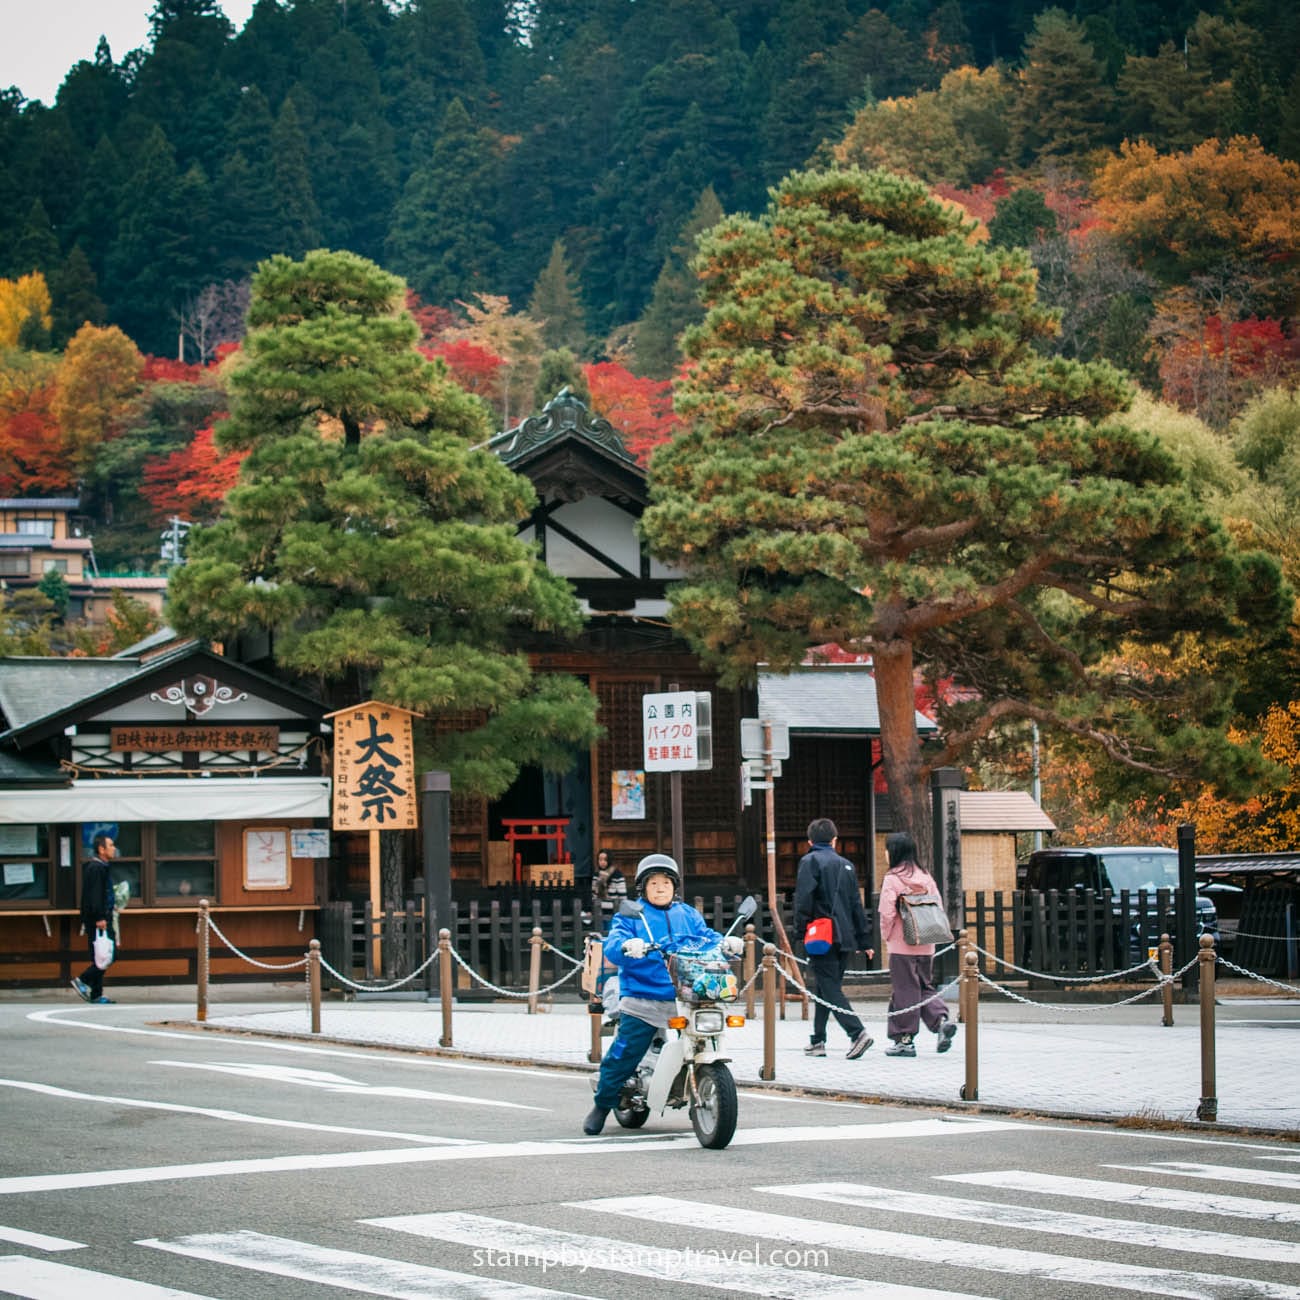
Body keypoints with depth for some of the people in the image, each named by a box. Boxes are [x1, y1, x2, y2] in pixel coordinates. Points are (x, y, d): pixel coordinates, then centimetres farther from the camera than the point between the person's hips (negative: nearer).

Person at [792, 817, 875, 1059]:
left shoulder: (810, 861, -2)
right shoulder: (846, 865, 15)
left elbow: (803, 900, -13)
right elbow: (856, 904, 17)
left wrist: (801, 931, -8)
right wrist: (864, 941, 20)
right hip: (845, 937, 6)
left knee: (830, 988, -9)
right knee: (827, 987, 15)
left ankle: (857, 1032, -25)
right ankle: (818, 1041, 19)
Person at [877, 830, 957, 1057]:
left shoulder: (892, 878, -10)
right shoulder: (925, 877, 7)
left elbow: (887, 913, -15)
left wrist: (886, 935, 1)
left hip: (902, 945, -5)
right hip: (926, 945, 5)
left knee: (904, 991, 1)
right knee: (925, 986, 16)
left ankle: (905, 1040, 5)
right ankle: (941, 1019, -6)